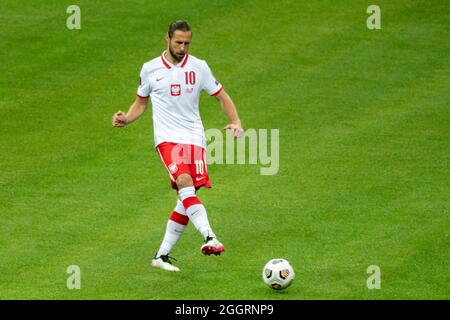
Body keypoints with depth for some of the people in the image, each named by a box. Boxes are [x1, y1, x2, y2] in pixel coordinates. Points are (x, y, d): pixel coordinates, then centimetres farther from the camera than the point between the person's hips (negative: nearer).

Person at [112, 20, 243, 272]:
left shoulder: (199, 67, 6)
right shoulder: (150, 69, 6)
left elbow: (222, 96, 11)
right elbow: (141, 102, 18)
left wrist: (236, 122, -5)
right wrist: (126, 119, -2)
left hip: (194, 138, 2)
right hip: (167, 137, -2)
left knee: (187, 198, -2)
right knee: (184, 182, -29)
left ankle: (163, 255, 9)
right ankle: (210, 237, -41)